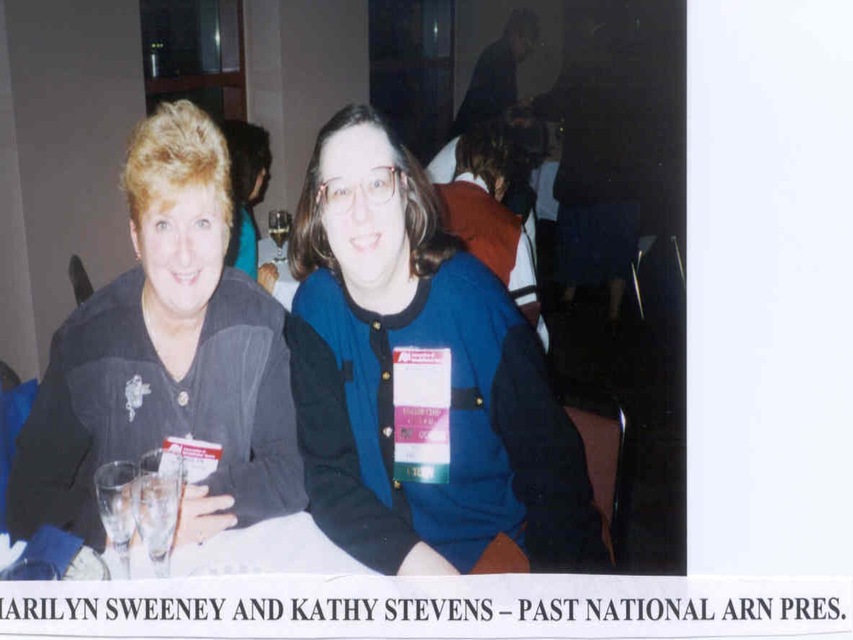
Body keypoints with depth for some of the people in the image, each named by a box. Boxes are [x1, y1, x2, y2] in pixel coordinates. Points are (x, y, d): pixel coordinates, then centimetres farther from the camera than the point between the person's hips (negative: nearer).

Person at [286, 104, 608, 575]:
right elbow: (326, 473, -6)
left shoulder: (473, 295, -7)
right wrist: (414, 560, -21)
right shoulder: (314, 311, -3)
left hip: (496, 549, 1)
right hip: (374, 562, 0)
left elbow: (548, 461, -4)